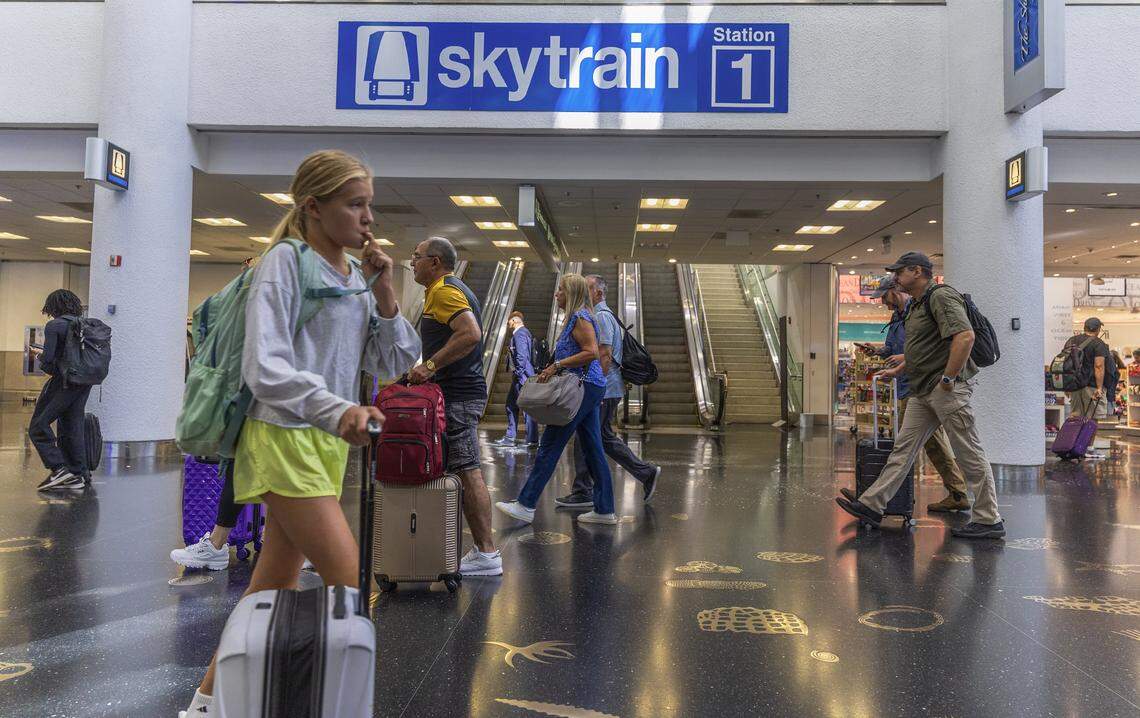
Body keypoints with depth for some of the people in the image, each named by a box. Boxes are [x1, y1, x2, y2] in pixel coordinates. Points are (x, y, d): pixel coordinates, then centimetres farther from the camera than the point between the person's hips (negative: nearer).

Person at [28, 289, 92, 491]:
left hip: (63, 382, -7)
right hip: (84, 383, 7)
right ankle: (78, 476, 13)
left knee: (38, 427, 3)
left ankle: (58, 469, -6)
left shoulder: (54, 326, -8)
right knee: (73, 429, 12)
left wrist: (40, 354, 8)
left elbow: (48, 357, -16)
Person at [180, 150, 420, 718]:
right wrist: (339, 410, -35)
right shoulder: (284, 262, -9)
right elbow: (264, 366, -20)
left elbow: (396, 365, 9)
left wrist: (383, 293, -2)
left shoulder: (360, 277, 11)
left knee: (276, 585, 15)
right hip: (283, 439, -8)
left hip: (328, 443, 8)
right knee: (352, 584, -10)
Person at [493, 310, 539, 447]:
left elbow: (521, 356, -22)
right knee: (511, 405, 15)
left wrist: (519, 375, -19)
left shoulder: (519, 334, -13)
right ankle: (509, 437, 21)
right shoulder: (524, 332, 19)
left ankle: (532, 439, -4)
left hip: (522, 376, -11)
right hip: (519, 377, 11)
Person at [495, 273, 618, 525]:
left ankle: (526, 505, -3)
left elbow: (592, 352, -23)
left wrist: (557, 365, -20)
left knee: (550, 446, -7)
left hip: (583, 388, -11)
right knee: (593, 450, 9)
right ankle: (605, 510, 11)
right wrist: (551, 371, 17)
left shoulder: (580, 318, -11)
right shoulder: (576, 318, 20)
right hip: (589, 390, 11)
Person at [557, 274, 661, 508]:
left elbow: (605, 355, -21)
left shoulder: (601, 316, -13)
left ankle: (583, 493, 4)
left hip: (602, 390, -10)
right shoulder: (599, 315, 20)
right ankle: (647, 473, 17)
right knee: (605, 438, 14)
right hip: (605, 390, 10)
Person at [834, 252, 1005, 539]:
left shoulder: (941, 297, -13)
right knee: (903, 448, 9)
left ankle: (989, 520, 6)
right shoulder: (917, 304, 19)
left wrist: (948, 378, -23)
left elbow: (965, 336, -25)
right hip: (922, 391, 10)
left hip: (947, 389, -10)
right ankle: (871, 505, 11)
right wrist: (897, 370, 26)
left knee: (969, 454, -2)